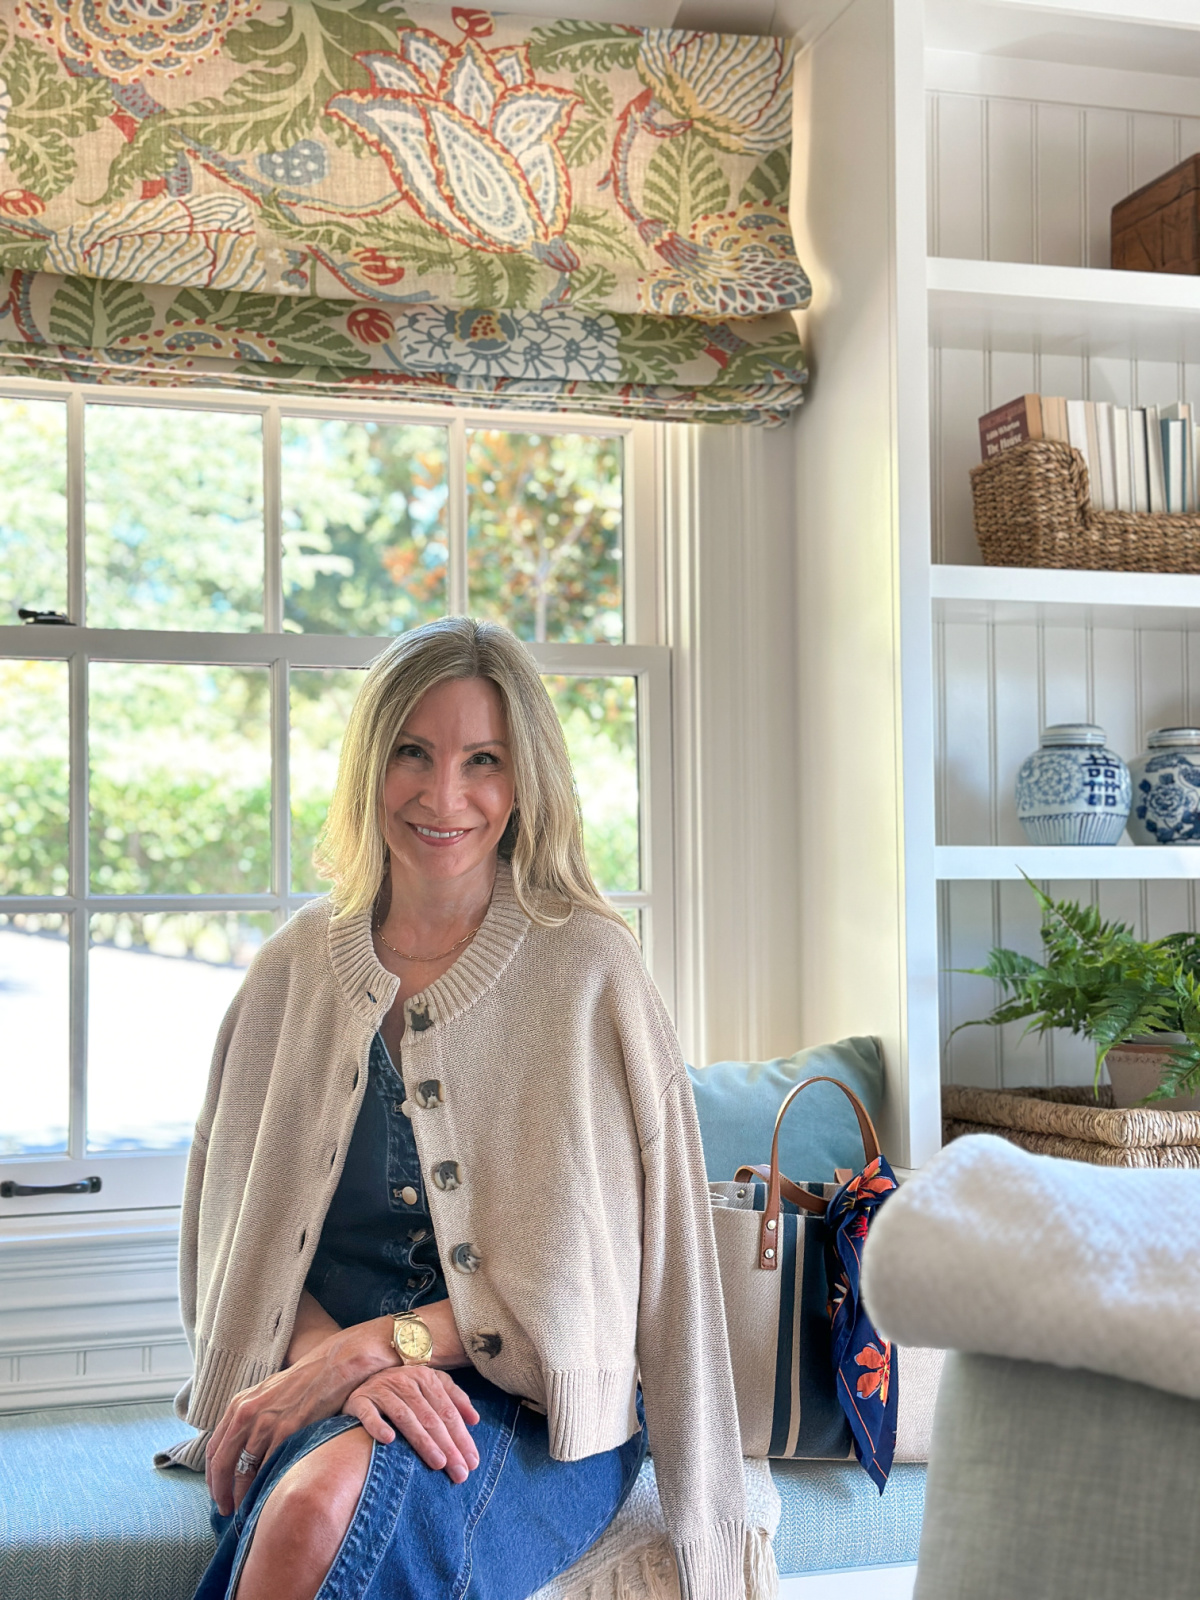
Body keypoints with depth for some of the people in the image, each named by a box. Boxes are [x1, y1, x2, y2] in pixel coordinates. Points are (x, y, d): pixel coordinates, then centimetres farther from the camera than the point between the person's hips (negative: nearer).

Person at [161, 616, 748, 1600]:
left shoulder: (591, 969, -2)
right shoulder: (296, 971, 7)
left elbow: (582, 1264, -4)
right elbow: (243, 1231, 5)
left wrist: (376, 1345, -15)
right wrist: (346, 1364, -15)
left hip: (539, 1410, -2)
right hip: (327, 1394, 3)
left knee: (331, 1501, -33)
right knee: (313, 1494, -33)